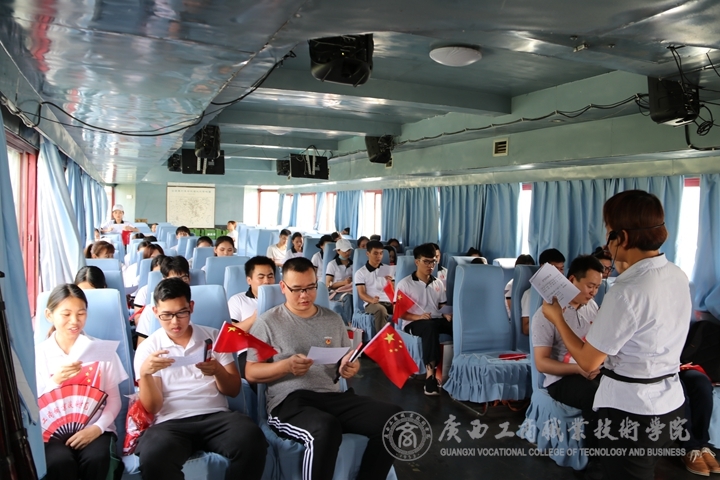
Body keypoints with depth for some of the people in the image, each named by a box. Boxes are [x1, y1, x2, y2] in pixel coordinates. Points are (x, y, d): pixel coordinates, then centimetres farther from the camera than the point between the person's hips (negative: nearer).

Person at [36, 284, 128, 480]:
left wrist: (98, 427, -15)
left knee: (96, 459, -30)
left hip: (93, 428, 0)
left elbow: (114, 399, 2)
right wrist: (55, 381, -18)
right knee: (60, 462, -31)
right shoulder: (37, 353, 4)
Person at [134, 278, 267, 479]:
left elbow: (234, 390, 11)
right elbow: (152, 407, 2)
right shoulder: (147, 348, 9)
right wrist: (145, 373, -17)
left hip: (216, 416, 2)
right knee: (153, 457, -36)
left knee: (252, 440, -31)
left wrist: (218, 370, -11)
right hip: (171, 423, -1)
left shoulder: (213, 337, 13)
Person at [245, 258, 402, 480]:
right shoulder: (268, 322, 3)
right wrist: (285, 366, -18)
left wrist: (351, 367, -5)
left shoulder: (333, 319, 17)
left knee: (393, 417, -19)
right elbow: (251, 373, 1)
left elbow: (348, 362, 21)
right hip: (289, 401, -5)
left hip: (333, 396, 5)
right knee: (326, 428, -39)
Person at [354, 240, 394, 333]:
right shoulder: (360, 273, 7)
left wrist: (389, 283, -13)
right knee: (381, 310, -38)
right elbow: (361, 293, -2)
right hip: (371, 303, -3)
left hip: (388, 302, 3)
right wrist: (372, 300, -24)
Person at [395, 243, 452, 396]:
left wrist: (447, 314, -7)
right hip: (413, 323, -5)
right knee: (430, 326, -41)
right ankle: (430, 375, -44)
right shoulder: (405, 284, -2)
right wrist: (418, 317, -21)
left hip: (437, 320, 5)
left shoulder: (438, 283, 15)